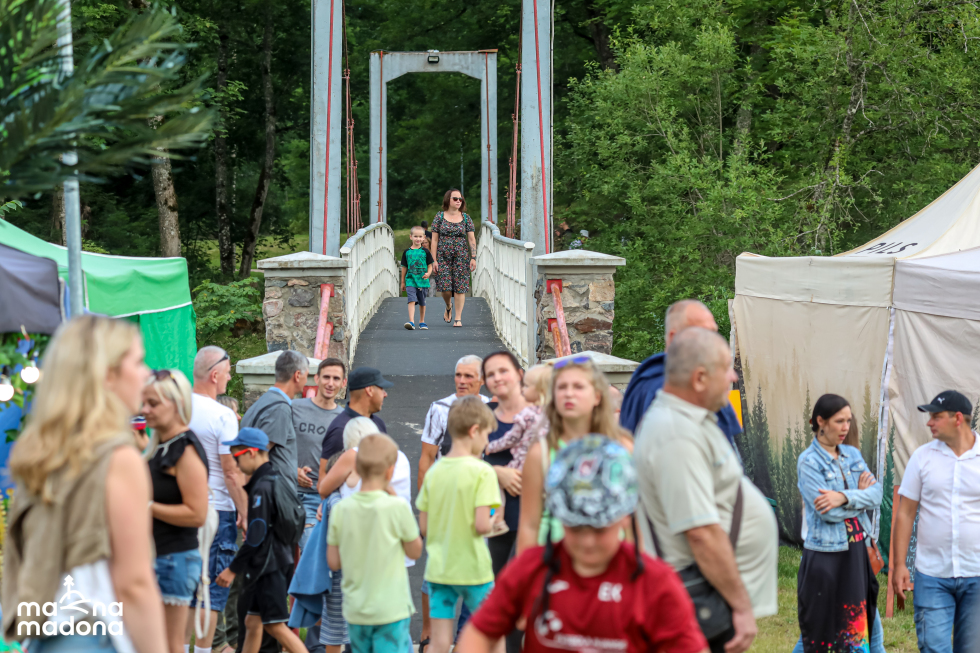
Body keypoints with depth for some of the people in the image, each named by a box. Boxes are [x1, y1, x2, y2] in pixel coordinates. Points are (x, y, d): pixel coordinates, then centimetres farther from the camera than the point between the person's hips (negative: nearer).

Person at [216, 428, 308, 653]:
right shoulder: (280, 478, 11)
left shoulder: (262, 488, -18)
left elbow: (256, 537, -20)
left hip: (268, 565, -10)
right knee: (252, 621, 14)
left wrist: (233, 569, -14)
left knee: (275, 625, -6)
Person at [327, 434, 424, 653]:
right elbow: (415, 551, 0)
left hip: (355, 610, 4)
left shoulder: (341, 510, -3)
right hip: (391, 610, -4)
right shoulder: (397, 507, -14)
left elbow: (333, 562, 1)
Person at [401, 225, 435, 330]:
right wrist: (403, 282, 14)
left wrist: (428, 273, -15)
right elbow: (404, 267, 11)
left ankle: (422, 321, 27)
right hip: (410, 281, -1)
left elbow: (430, 265, 6)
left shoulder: (425, 252, 3)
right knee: (412, 300, -16)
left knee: (422, 302, 11)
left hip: (422, 281, 1)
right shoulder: (407, 252, 5)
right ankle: (411, 322, -25)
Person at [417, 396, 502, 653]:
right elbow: (481, 525, -20)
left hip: (437, 569, 4)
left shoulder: (434, 471, 2)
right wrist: (492, 525, 1)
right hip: (473, 569, -4)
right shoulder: (481, 471, -13)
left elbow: (424, 527, 4)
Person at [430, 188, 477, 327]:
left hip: (461, 257, 0)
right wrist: (434, 260, -3)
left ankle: (458, 318, 2)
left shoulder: (466, 218, 5)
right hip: (443, 257, 0)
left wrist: (473, 258, -5)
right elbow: (434, 240, 2)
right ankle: (448, 307, 26)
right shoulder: (440, 217, 3)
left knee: (459, 288, -4)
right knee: (445, 287, -7)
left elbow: (472, 239, 4)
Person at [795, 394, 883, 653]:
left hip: (858, 551, 6)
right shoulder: (809, 461, -9)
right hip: (826, 555, -6)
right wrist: (859, 497, -5)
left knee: (858, 622, 9)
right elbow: (828, 513, -18)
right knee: (822, 629, 1)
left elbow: (876, 494, -4)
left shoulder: (852, 454, 9)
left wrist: (844, 497, -20)